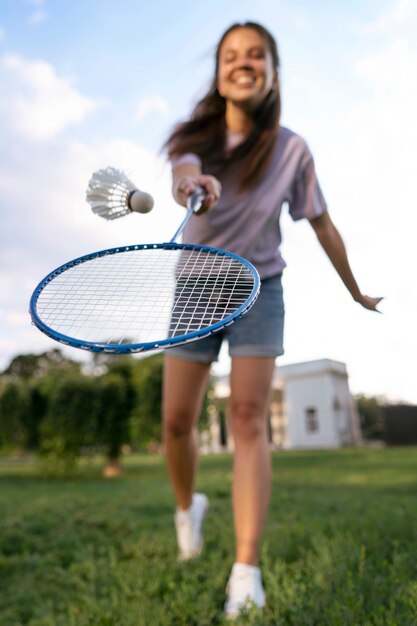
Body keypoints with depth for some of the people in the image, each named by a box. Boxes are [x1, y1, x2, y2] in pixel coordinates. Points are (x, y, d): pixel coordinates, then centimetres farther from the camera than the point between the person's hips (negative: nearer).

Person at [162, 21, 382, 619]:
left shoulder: (291, 150, -5)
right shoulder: (198, 136, -4)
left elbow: (323, 224, 3)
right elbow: (184, 171, -28)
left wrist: (356, 292, 11)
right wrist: (194, 183, -53)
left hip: (257, 290, -1)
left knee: (249, 417, -13)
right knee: (177, 421, 1)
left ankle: (247, 573, -9)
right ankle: (189, 505, 32)